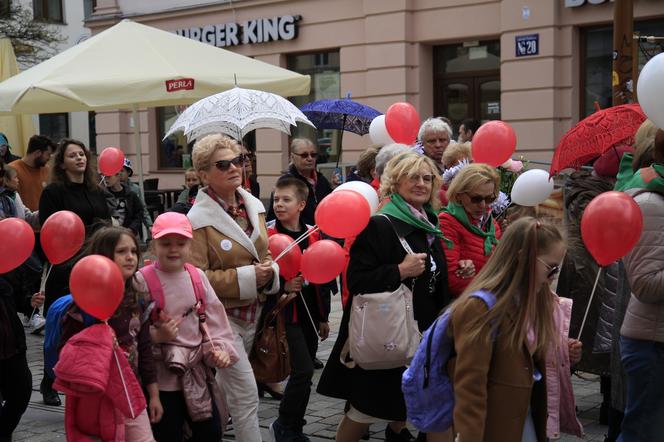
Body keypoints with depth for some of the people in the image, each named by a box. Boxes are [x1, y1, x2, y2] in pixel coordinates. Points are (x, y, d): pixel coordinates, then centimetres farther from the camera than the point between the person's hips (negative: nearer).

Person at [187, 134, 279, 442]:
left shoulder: (254, 205, 4)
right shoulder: (199, 218, -17)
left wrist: (269, 271, -7)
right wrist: (246, 277, -23)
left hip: (252, 312, 7)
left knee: (227, 385, 19)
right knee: (246, 393, -9)